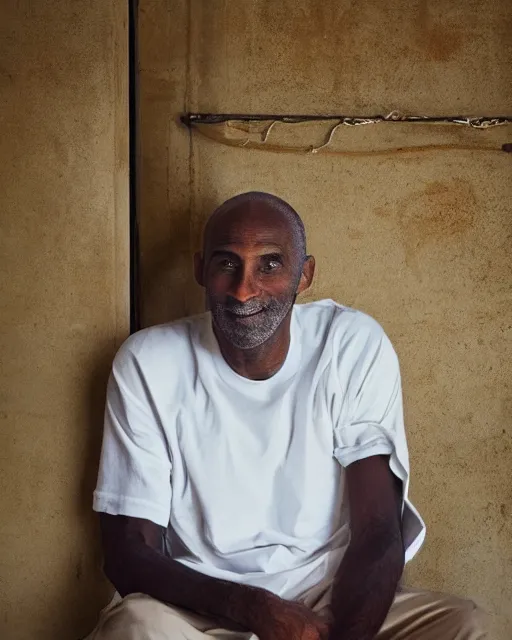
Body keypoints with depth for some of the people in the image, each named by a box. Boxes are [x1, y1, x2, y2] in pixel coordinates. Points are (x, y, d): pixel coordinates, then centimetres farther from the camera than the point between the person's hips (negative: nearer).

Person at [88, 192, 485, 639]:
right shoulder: (147, 364, -9)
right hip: (200, 600, 0)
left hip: (334, 595, 1)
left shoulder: (356, 347, -9)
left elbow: (380, 536, -12)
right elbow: (128, 552, -10)